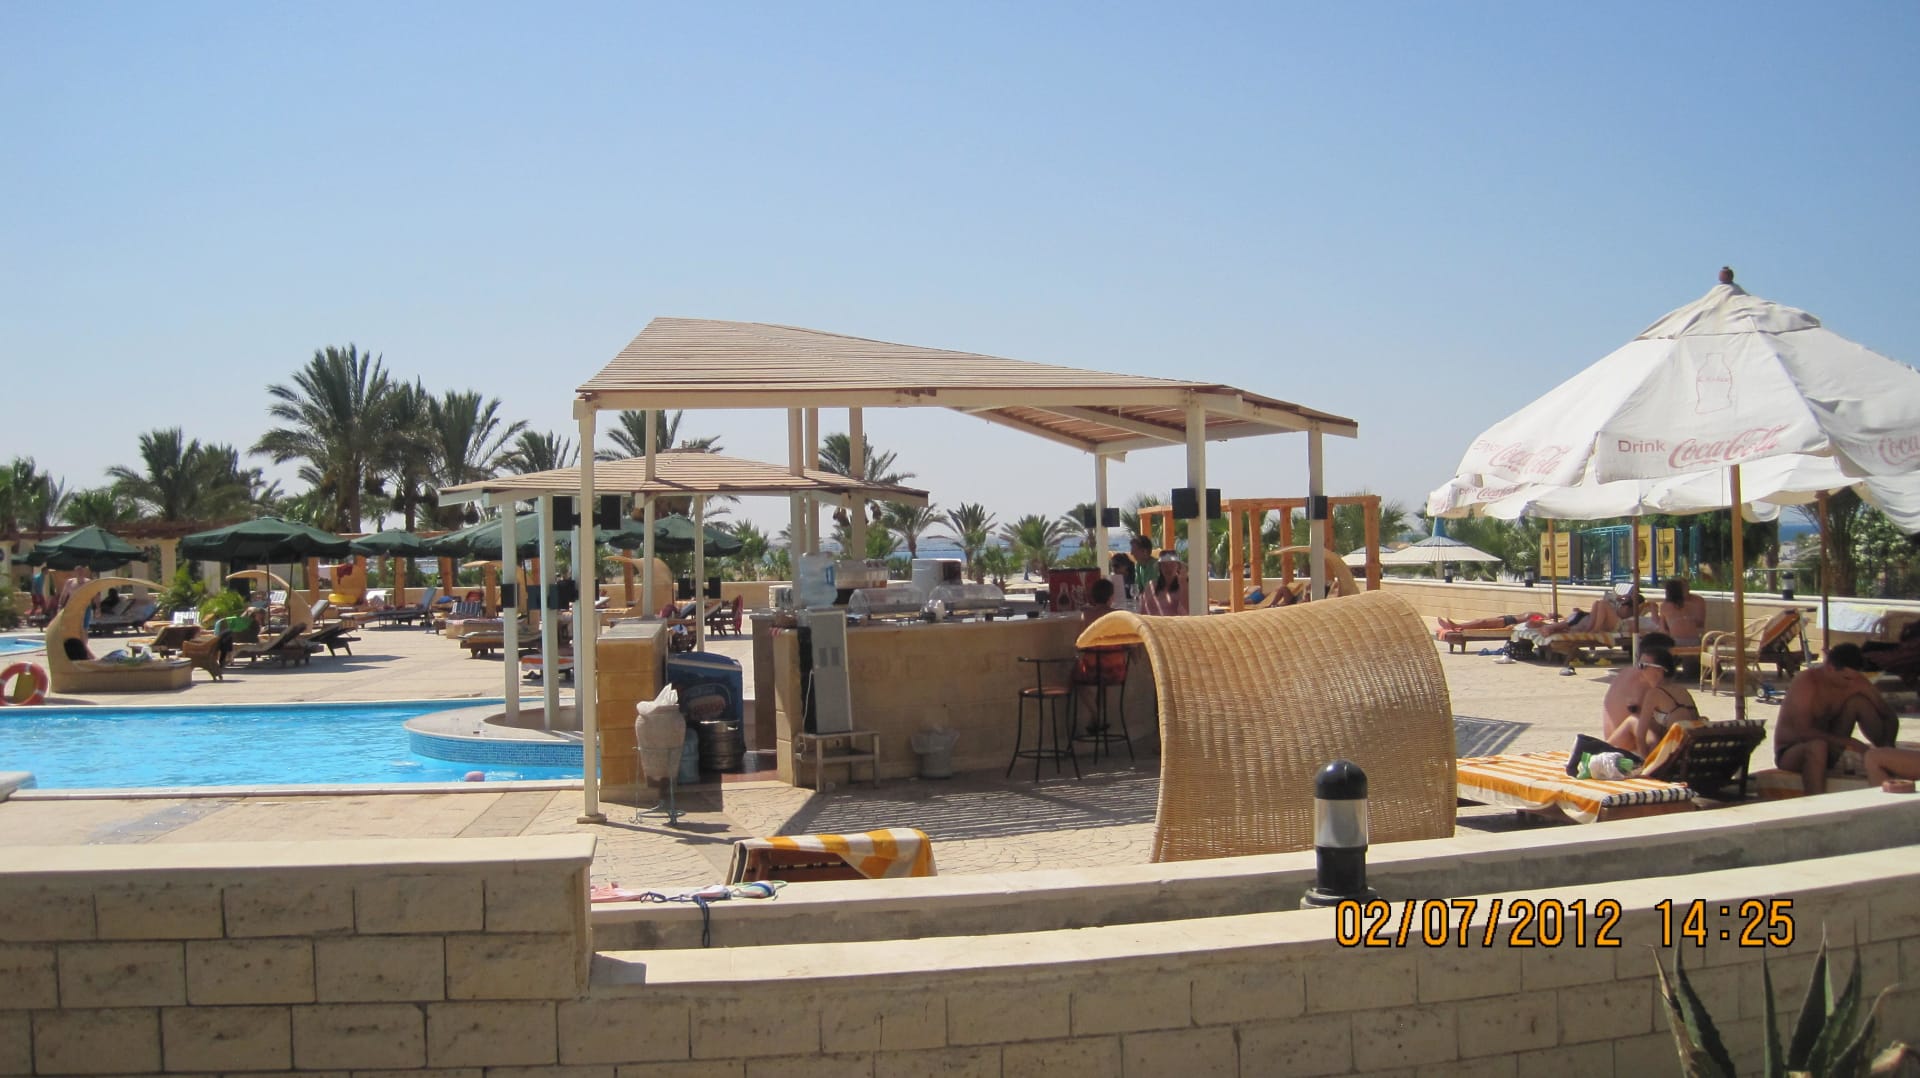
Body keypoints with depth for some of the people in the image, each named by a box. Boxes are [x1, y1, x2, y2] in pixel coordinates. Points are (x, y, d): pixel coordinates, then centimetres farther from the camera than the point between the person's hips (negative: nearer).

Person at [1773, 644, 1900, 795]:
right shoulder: (1806, 682, -24)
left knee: (1858, 701, -11)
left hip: (1830, 753, 6)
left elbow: (1890, 716, 0)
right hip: (1790, 753, -6)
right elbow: (1803, 732, -33)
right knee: (1818, 745, -40)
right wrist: (1850, 743, -38)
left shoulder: (1856, 681, -7)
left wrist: (1888, 746, -19)